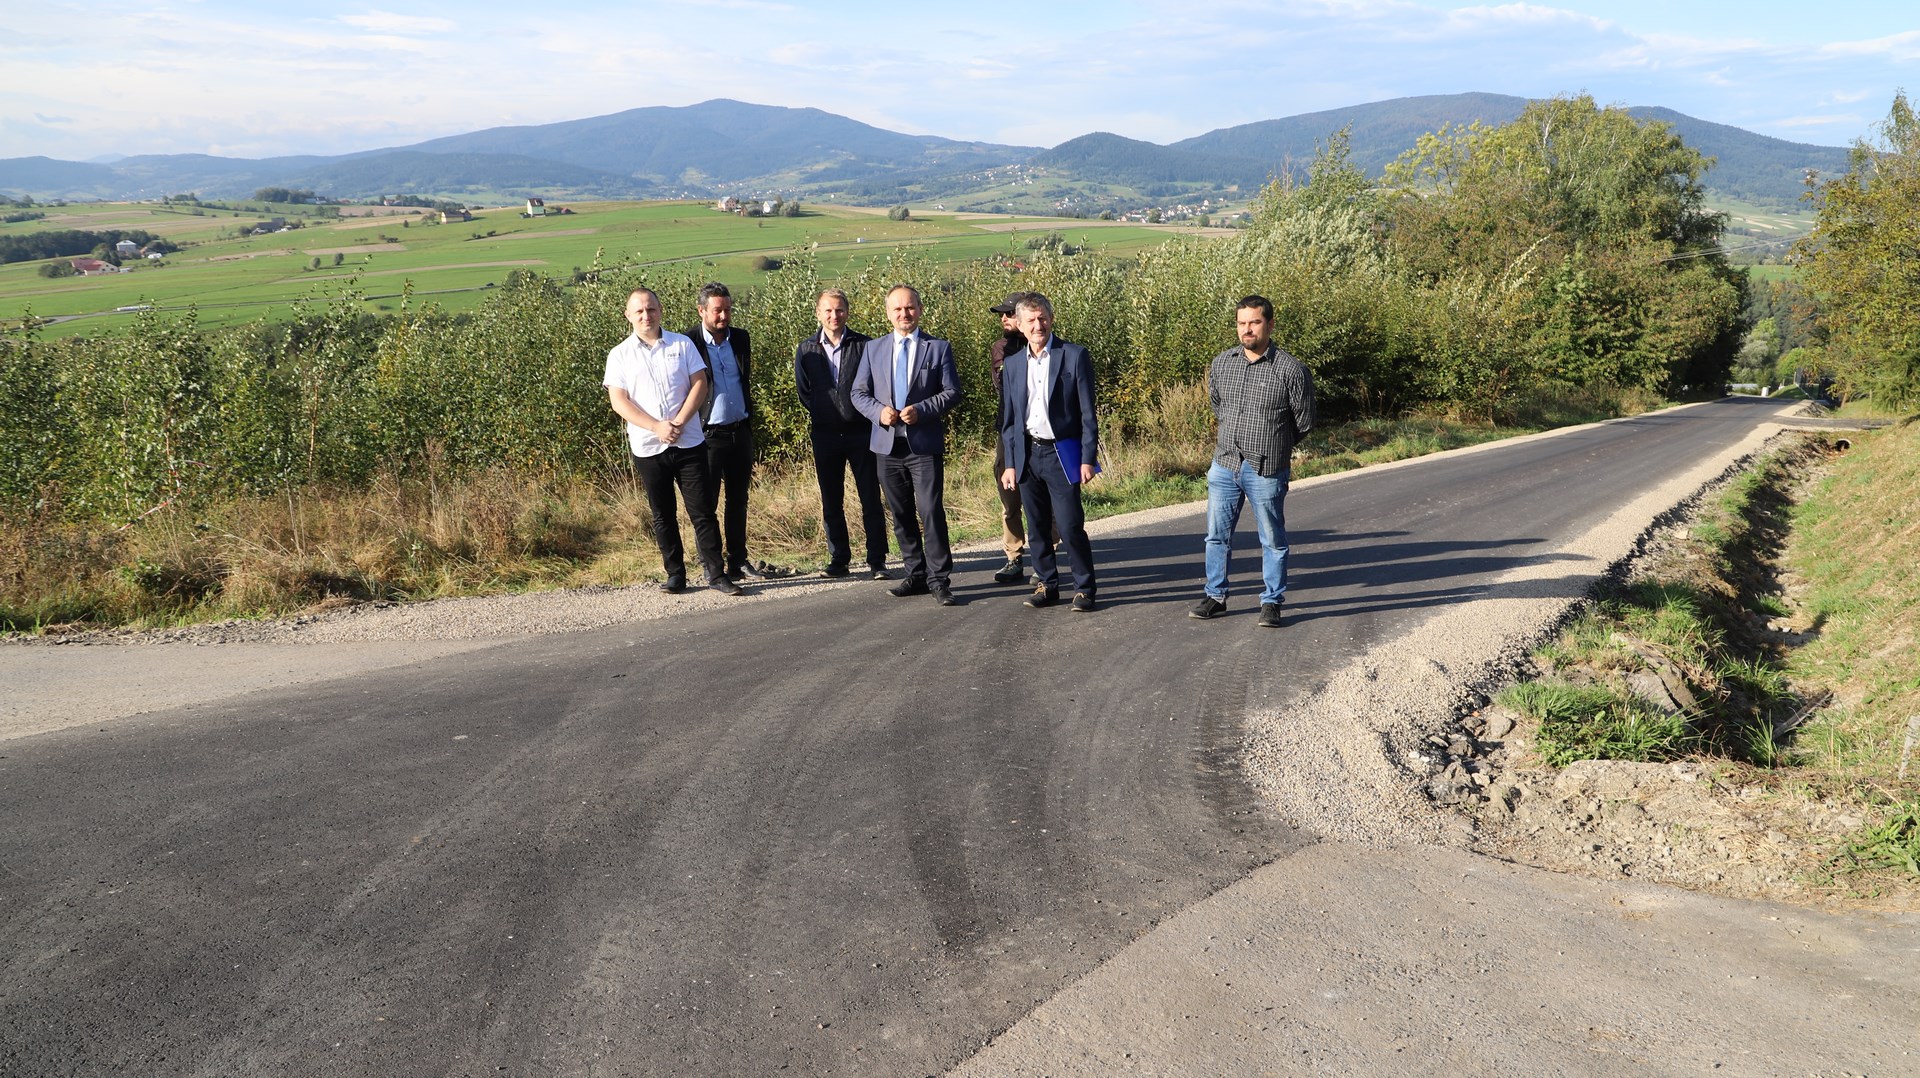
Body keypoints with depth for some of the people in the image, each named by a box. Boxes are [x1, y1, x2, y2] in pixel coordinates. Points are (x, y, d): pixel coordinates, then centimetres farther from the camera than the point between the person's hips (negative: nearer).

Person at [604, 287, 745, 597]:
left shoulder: (682, 345, 5)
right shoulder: (620, 355, 4)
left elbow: (700, 384, 0)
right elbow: (618, 400, -3)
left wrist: (678, 423, -12)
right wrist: (657, 427, -14)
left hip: (688, 442, 0)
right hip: (647, 447, 1)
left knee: (702, 510, -1)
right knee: (662, 515, 8)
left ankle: (716, 573, 4)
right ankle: (675, 574, 17)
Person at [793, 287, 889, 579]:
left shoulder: (864, 345, -1)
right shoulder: (806, 350, 5)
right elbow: (803, 392, 9)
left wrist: (862, 412, -4)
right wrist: (822, 415, 2)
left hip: (861, 432, -2)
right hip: (825, 434, 2)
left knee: (871, 499, 0)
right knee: (831, 502, 9)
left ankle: (876, 560, 6)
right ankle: (838, 559, 19)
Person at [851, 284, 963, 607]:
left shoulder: (939, 348, 3)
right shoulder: (873, 349, 11)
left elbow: (952, 392, -1)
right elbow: (859, 392, 10)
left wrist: (921, 410, -16)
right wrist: (879, 411, -10)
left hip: (925, 445, -4)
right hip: (888, 445, 4)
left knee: (931, 513, -10)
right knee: (901, 515, 10)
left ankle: (939, 580, -2)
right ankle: (916, 575, 20)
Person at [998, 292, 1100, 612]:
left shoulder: (1074, 356, -3)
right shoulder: (1013, 363, 9)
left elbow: (1088, 413, -4)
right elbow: (1008, 418, 13)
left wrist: (1088, 459, -9)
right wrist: (1009, 463, 9)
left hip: (1062, 454, -4)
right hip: (1027, 456, 4)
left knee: (1070, 527, -6)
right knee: (1037, 528, 9)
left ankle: (1085, 588, 7)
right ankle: (1047, 584, 22)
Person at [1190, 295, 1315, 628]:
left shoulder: (1291, 369, -10)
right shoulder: (1221, 363, 4)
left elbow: (1304, 421, 1)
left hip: (1267, 472, -4)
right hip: (1224, 466, 4)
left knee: (1272, 540, 6)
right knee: (1217, 535, 11)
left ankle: (1272, 602, 17)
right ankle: (1215, 595, 24)